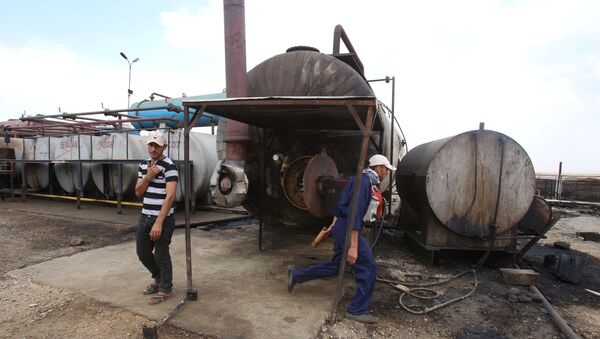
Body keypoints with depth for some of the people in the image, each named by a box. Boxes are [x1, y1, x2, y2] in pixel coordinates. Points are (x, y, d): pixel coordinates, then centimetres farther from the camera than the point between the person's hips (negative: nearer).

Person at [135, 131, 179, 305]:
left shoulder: (169, 167, -15)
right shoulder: (143, 165, 9)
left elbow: (170, 196, -21)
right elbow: (138, 193, 8)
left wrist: (159, 222, -26)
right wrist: (148, 176, -10)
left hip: (163, 218, -7)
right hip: (145, 216, 8)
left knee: (161, 255, 3)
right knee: (142, 252, 17)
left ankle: (165, 289, 22)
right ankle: (159, 279, 39)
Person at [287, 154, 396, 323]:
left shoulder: (361, 179, 13)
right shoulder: (364, 182, -18)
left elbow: (343, 202, 21)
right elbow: (355, 213, -26)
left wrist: (335, 223, 27)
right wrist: (353, 246, -28)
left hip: (341, 226, 10)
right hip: (347, 228, -10)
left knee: (335, 266, 18)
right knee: (368, 267, 0)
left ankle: (296, 274, 26)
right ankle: (357, 310, 11)